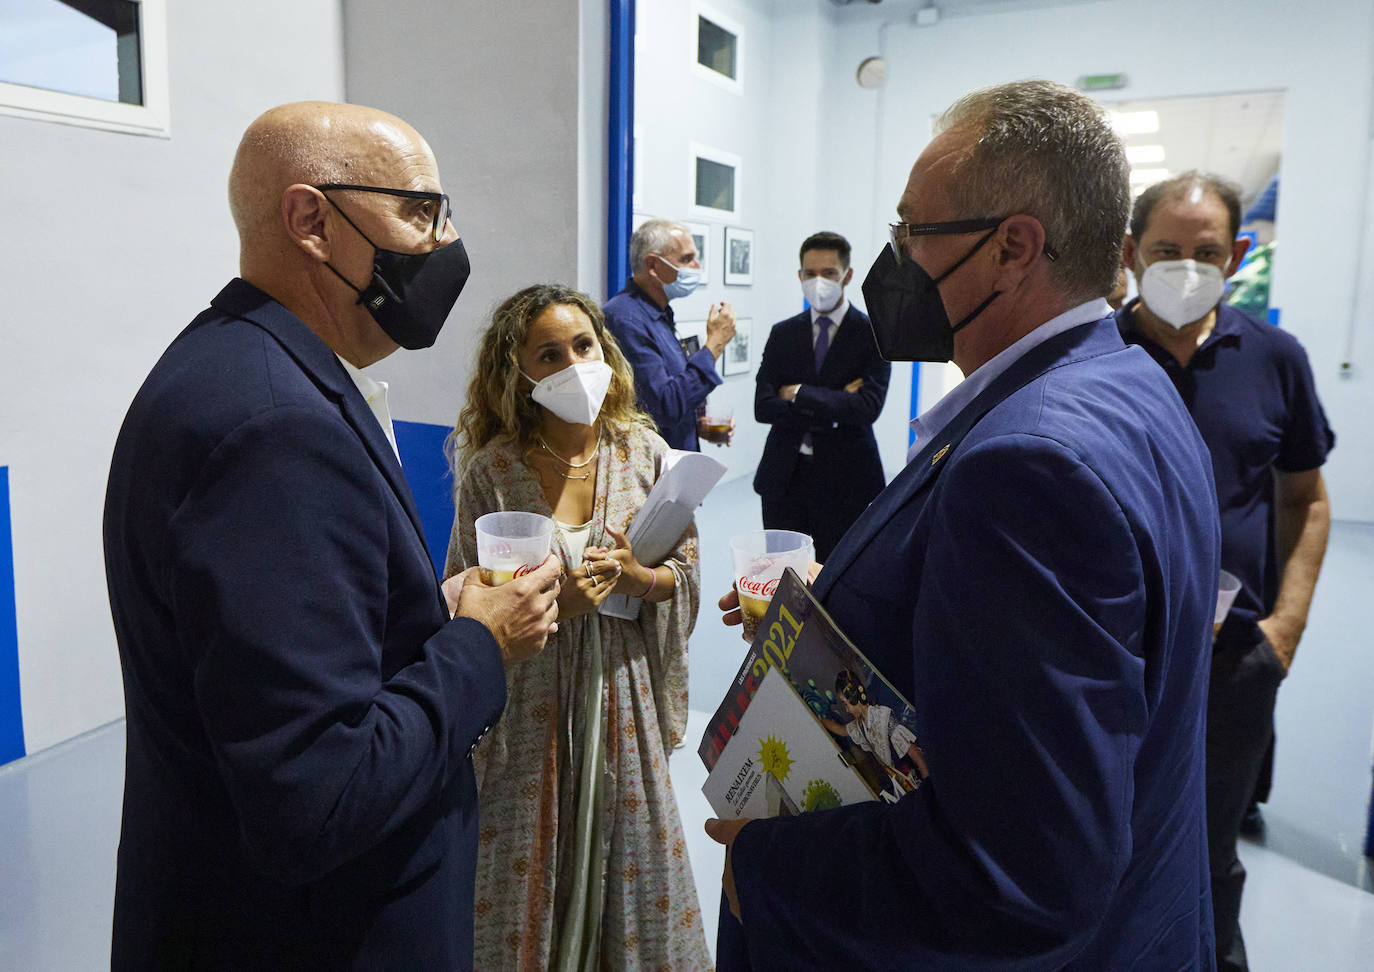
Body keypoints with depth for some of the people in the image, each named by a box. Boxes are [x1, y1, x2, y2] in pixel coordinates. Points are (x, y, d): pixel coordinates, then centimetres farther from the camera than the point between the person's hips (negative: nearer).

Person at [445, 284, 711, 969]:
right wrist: (553, 605, -20)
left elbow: (686, 573, 3)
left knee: (629, 851, 14)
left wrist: (635, 574, -18)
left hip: (623, 685, 2)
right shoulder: (491, 469, -9)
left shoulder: (646, 453, -3)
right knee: (530, 861, 11)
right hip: (530, 699, -1)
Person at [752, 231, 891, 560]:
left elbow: (868, 407, -16)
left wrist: (798, 394, -12)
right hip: (783, 477, 3)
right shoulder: (783, 334, 8)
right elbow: (763, 407, -3)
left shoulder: (873, 334, -2)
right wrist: (833, 411, -12)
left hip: (845, 480, -3)